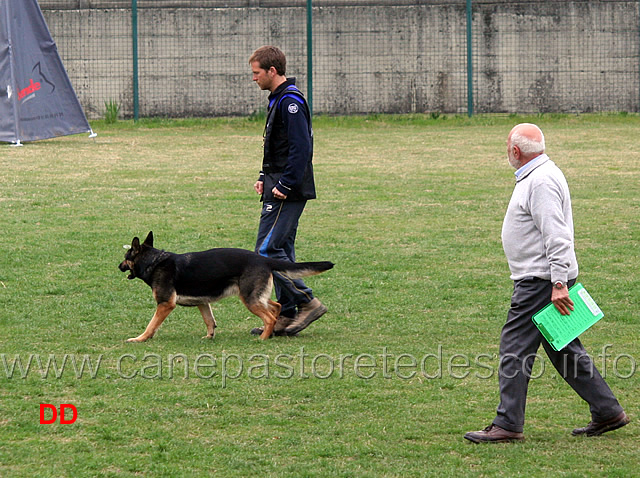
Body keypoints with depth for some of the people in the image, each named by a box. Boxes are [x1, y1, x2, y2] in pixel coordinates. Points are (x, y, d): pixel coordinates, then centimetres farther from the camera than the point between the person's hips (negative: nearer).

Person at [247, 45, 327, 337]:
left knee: (267, 250, -12)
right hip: (280, 187, 11)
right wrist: (266, 178, 17)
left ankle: (307, 302, -9)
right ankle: (287, 316, 14)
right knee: (280, 251, 11)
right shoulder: (279, 99, 17)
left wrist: (285, 185, -23)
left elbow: (300, 148, -23)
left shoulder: (290, 101, -16)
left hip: (288, 192, -11)